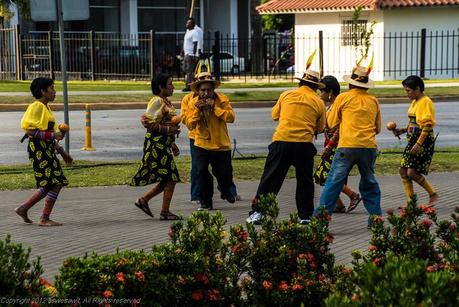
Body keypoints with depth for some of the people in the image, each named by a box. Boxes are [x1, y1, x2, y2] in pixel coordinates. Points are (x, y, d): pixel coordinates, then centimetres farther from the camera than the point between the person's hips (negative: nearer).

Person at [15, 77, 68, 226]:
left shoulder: (46, 108, 18)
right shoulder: (36, 107, -12)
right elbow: (29, 131, -20)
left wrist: (59, 148, 21)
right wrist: (52, 136, -22)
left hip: (48, 149, 10)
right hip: (39, 150, -10)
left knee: (49, 186, 9)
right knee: (55, 183, -11)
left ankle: (23, 208, 17)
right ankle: (44, 219, -5)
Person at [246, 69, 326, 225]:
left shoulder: (286, 95, 7)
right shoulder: (318, 102, 5)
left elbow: (274, 115, 18)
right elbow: (320, 128, 12)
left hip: (281, 141, 1)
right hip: (304, 144, 0)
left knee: (270, 178, 6)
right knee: (304, 181, 14)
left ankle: (257, 212, 3)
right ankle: (305, 215, 15)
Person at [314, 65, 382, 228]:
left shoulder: (343, 97, 3)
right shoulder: (373, 100, 13)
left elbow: (331, 123, 9)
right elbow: (378, 128, 21)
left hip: (348, 145, -3)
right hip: (369, 146, 3)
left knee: (334, 182, -2)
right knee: (369, 182, 17)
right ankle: (376, 217, 15)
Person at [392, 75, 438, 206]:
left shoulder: (425, 102, -12)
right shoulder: (414, 102, 18)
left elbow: (428, 126, -19)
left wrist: (418, 144, -24)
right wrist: (402, 130, 9)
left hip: (424, 142, -10)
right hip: (413, 141, 10)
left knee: (412, 172, -14)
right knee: (403, 171, 4)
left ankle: (433, 195, 3)